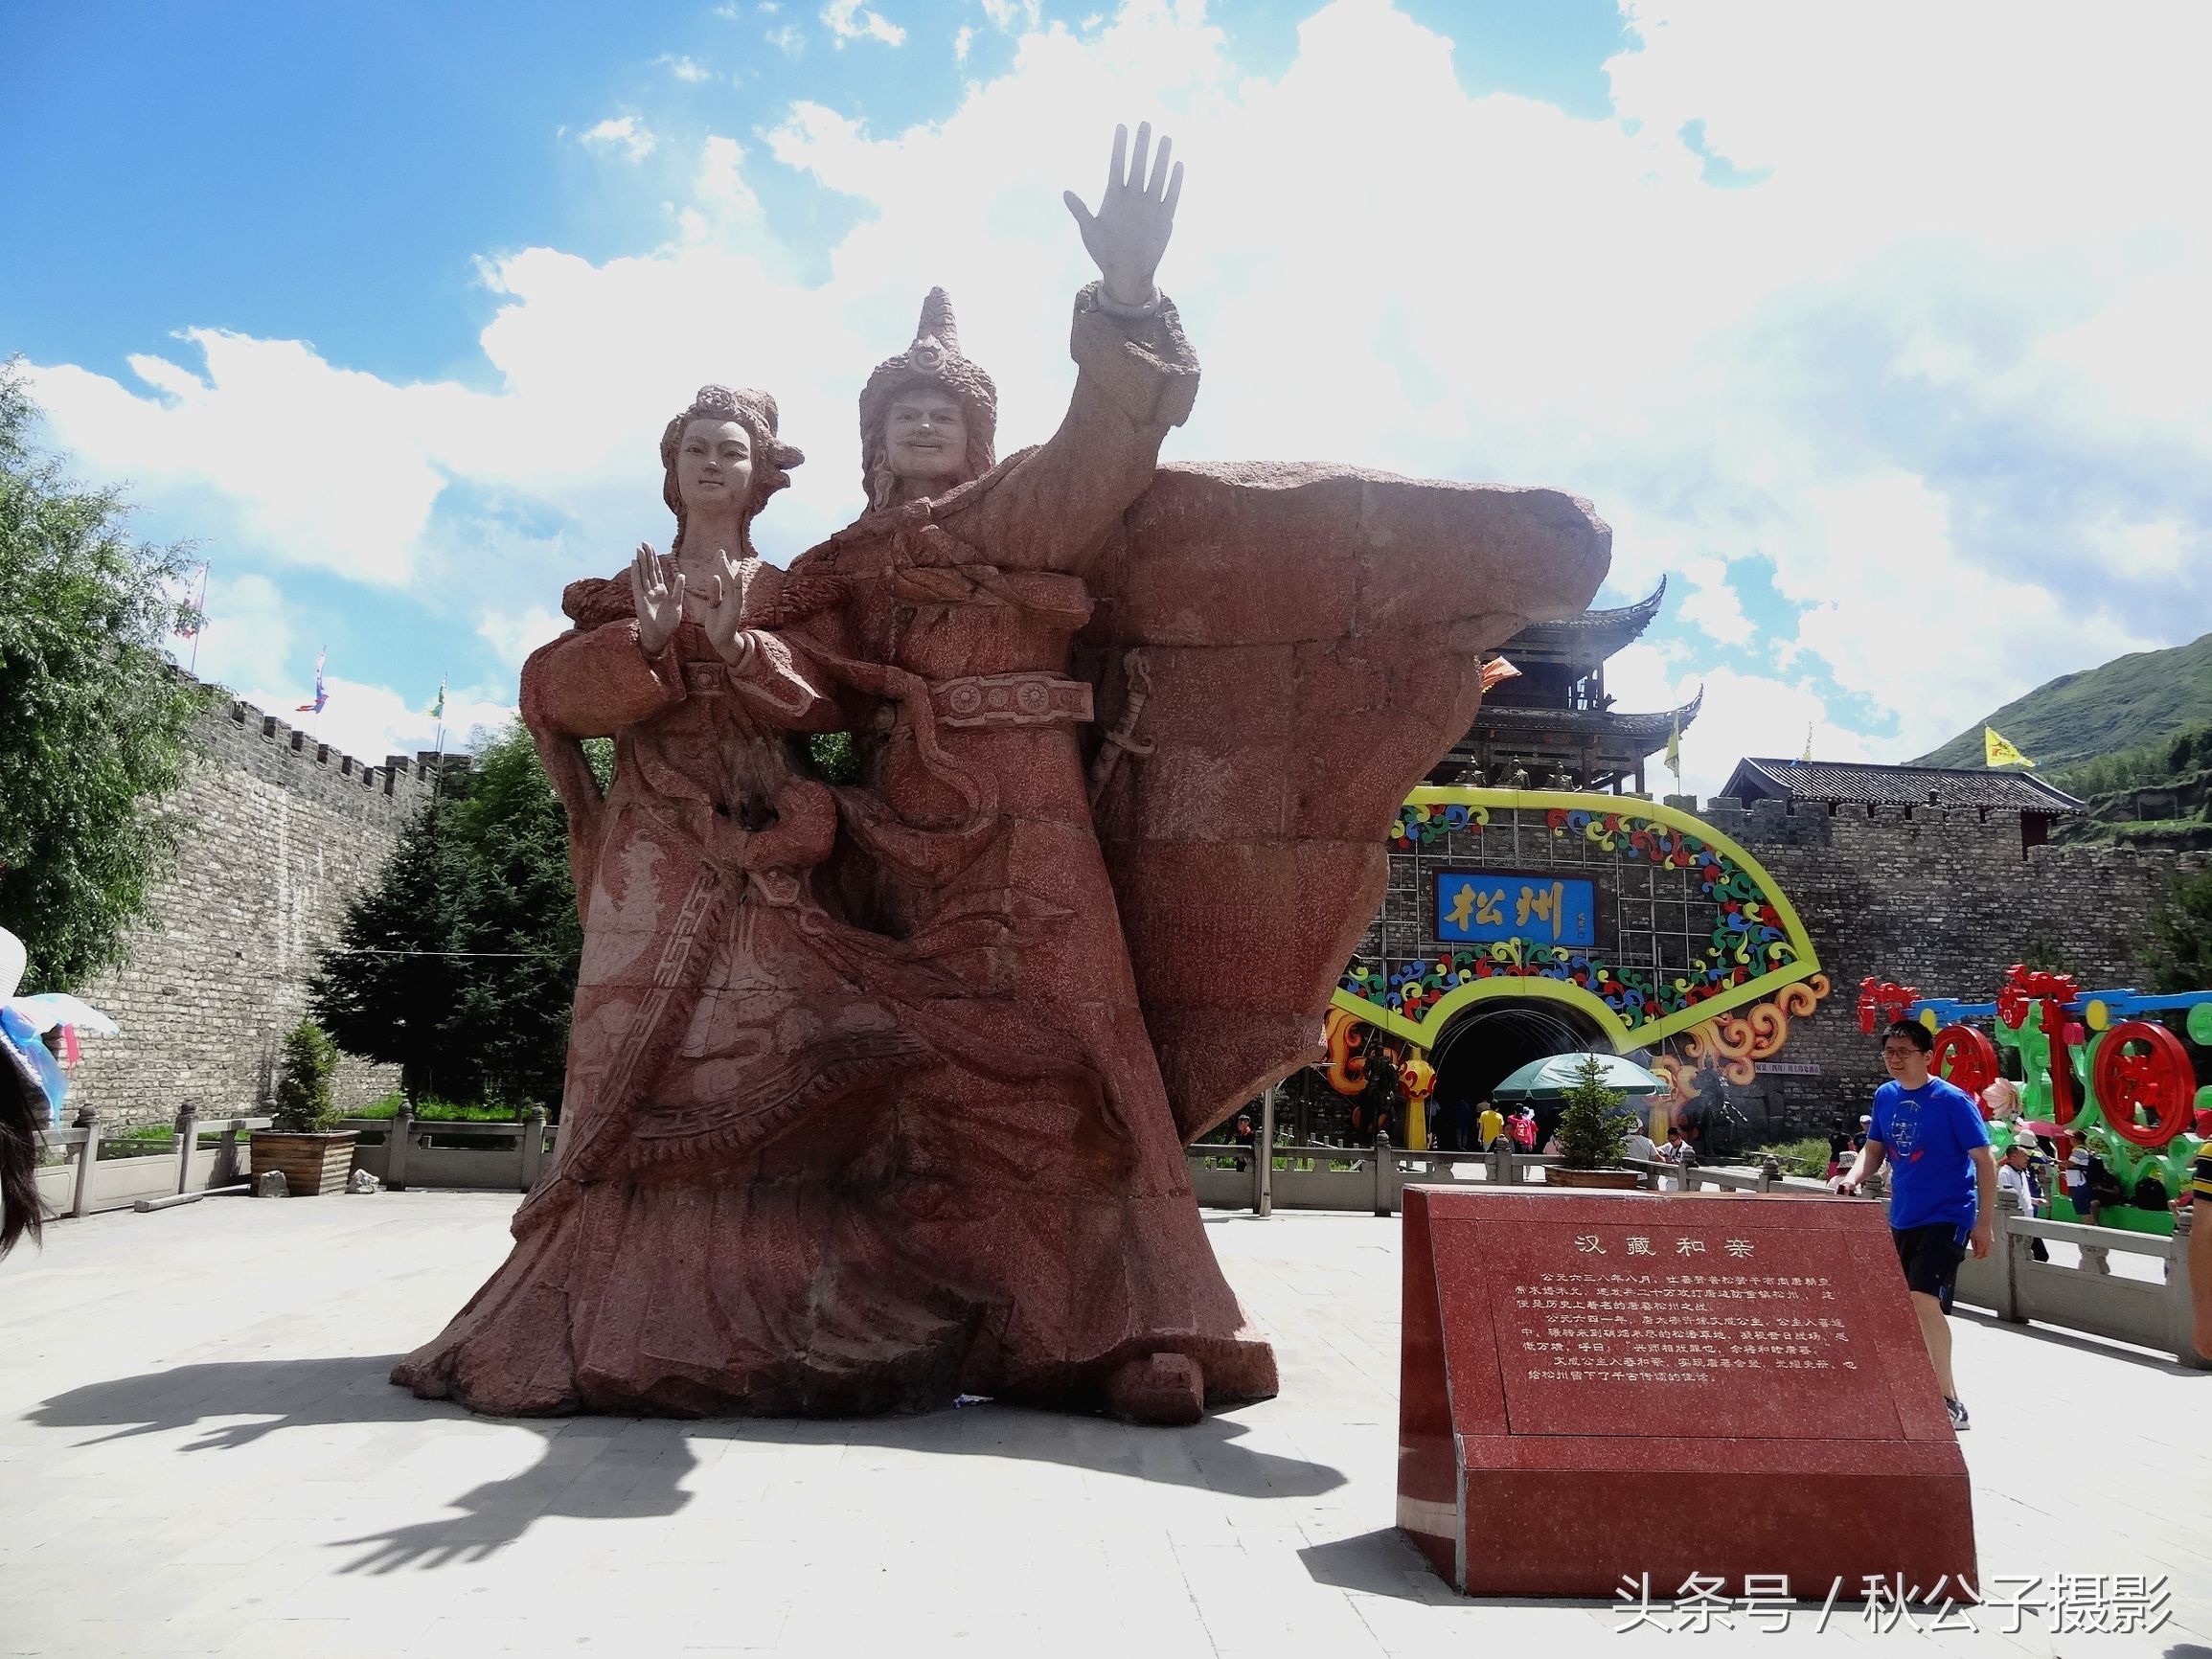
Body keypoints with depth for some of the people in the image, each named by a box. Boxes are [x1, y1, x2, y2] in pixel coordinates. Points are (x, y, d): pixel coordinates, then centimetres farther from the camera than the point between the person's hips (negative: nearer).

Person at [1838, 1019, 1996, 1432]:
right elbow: (1874, 1150, 12)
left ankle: (1950, 1403, -11)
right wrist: (1853, 1178, -10)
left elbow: (1984, 1160, -11)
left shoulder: (1952, 1100, -13)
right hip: (1902, 1217, 7)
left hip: (1947, 1216, -7)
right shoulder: (1884, 1097, 4)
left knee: (1924, 1299, -20)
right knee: (1908, 1305, 15)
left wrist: (1984, 1223, -13)